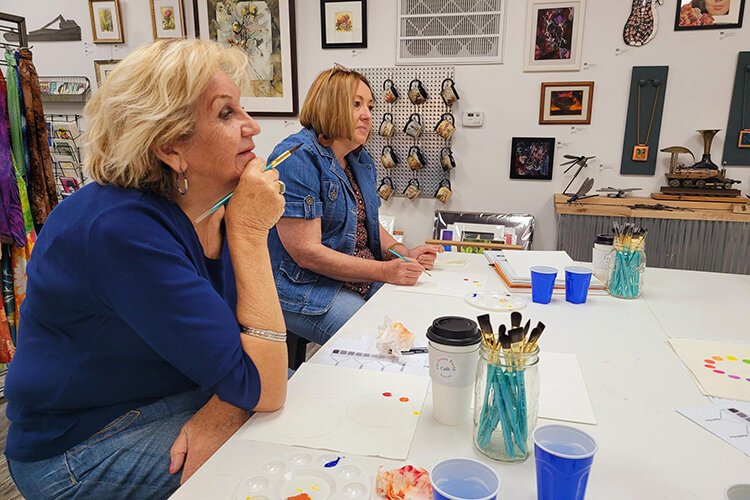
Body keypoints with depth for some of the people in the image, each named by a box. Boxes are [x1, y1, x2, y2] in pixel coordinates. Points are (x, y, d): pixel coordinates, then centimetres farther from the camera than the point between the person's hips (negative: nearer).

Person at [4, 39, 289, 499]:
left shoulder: (228, 203, -7)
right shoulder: (122, 229, -30)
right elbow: (262, 388, -30)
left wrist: (222, 413, -26)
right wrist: (250, 234, -29)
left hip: (189, 394, 7)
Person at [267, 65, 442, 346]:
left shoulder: (361, 160, 12)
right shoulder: (297, 157, -16)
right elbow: (306, 252, -22)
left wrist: (405, 254, 0)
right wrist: (384, 271, -22)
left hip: (365, 280, 9)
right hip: (308, 290, -8)